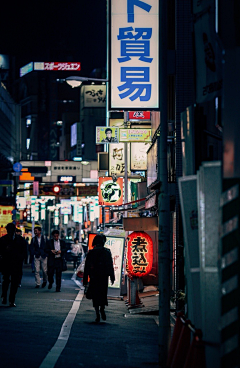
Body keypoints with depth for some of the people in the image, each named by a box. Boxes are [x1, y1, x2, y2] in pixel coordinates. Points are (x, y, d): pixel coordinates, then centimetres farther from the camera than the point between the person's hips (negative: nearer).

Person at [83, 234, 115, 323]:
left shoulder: (90, 253, 2)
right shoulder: (107, 252, 1)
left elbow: (86, 267, 3)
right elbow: (110, 265, 2)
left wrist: (85, 280, 7)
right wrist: (112, 277, 9)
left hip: (94, 277, 0)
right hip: (104, 277, 0)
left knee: (95, 295, 4)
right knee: (103, 294, 13)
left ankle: (97, 315, -3)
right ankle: (102, 308, -12)